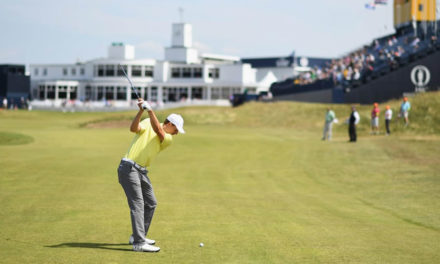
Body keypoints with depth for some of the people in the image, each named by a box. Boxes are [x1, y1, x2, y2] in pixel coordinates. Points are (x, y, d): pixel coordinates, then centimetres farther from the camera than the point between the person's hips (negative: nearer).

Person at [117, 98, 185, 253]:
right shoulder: (147, 123, 0)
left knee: (151, 203, 13)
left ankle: (137, 236, 27)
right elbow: (134, 128, -18)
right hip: (129, 168, -7)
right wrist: (141, 111, -30)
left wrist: (150, 109, -25)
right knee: (137, 204, -14)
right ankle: (139, 243, -18)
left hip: (142, 171, 7)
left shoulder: (168, 140, 8)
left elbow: (158, 131, -13)